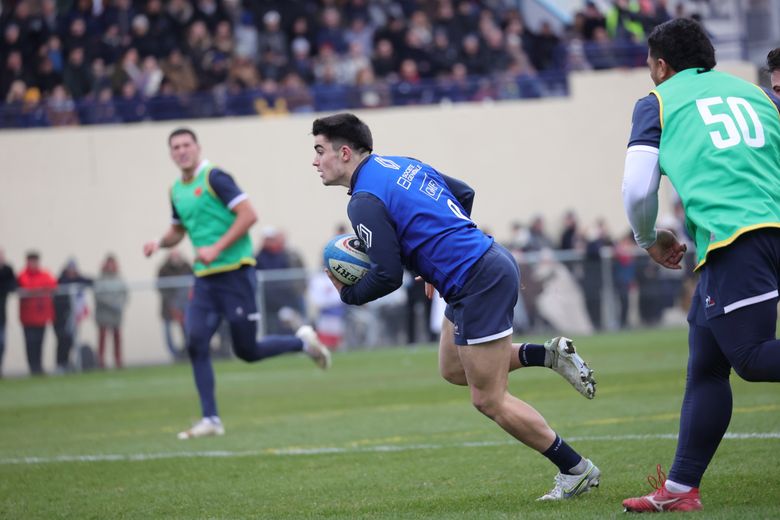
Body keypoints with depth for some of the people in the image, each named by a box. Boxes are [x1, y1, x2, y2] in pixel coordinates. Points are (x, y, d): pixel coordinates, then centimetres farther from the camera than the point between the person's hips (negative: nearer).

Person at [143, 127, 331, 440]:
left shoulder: (214, 178, -10)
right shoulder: (176, 191, 13)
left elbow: (248, 215, -18)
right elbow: (178, 229, 28)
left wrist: (217, 249, -22)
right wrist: (159, 243, 6)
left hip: (234, 273, -7)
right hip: (204, 279, 7)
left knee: (246, 351, -2)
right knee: (196, 343, -7)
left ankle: (303, 342, 24)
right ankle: (210, 419, -2)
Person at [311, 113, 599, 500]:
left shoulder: (365, 202, -15)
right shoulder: (402, 164, 13)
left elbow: (389, 276, -16)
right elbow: (464, 194, 23)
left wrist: (348, 294, 3)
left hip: (479, 285, -10)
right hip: (490, 261, 10)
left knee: (489, 400, 0)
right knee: (453, 370, 23)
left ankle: (576, 470, 7)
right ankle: (549, 355, 17)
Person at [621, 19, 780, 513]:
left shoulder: (657, 103, 12)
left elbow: (638, 190, 5)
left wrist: (650, 240, 24)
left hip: (734, 240, -6)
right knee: (705, 365, 12)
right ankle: (680, 490, 14)